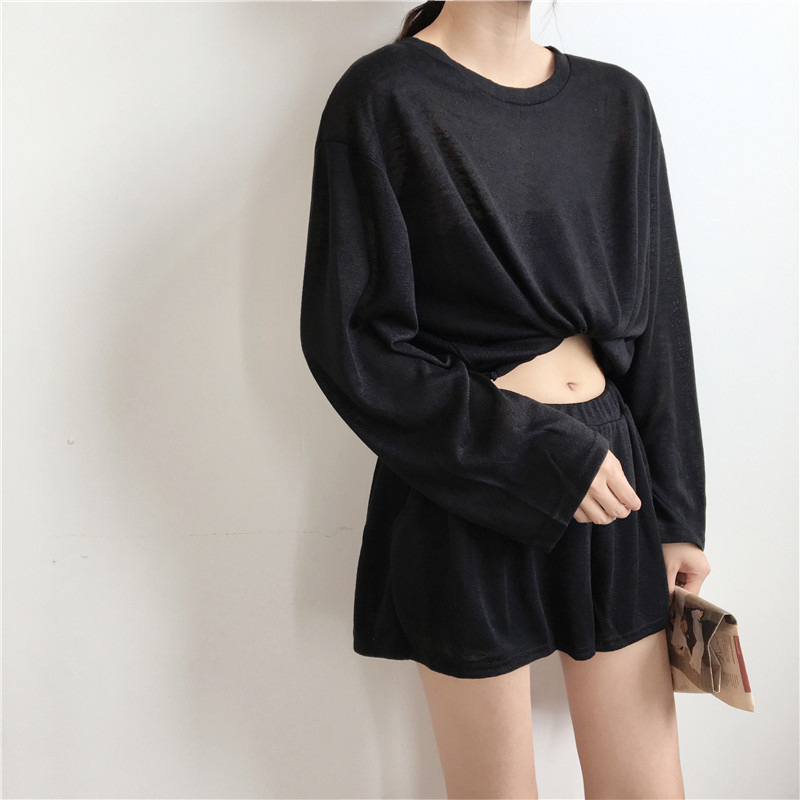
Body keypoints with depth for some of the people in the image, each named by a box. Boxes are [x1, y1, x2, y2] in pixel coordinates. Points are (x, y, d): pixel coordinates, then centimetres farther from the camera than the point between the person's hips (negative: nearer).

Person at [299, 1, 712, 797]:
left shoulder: (617, 99, 9)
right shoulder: (384, 97, -7)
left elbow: (658, 320, 9)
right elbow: (348, 338, -12)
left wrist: (677, 513, 6)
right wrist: (538, 454, -15)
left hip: (611, 472, 5)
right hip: (473, 501, -4)